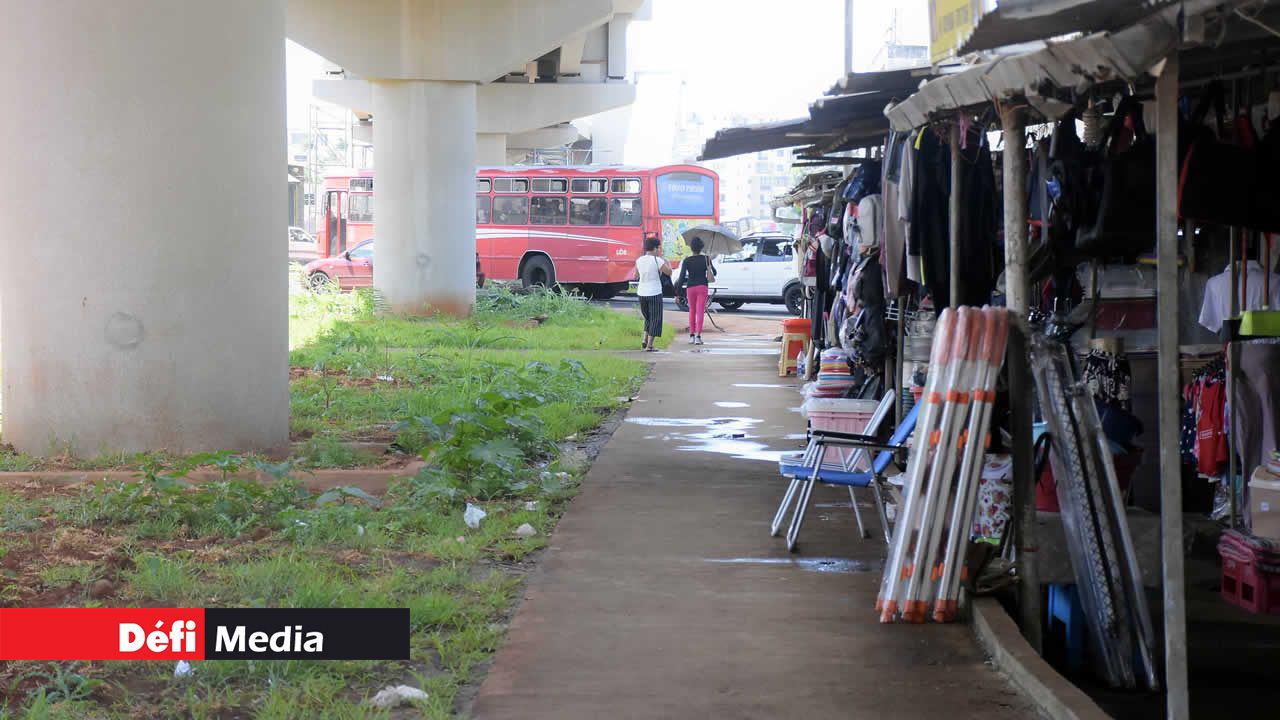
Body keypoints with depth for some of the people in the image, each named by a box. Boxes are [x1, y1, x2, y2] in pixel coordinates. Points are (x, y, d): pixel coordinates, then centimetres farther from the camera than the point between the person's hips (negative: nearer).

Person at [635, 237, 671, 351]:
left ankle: (645, 340, 14)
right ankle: (649, 345, 0)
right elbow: (669, 272, -5)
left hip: (642, 293, 6)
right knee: (655, 320, 4)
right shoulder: (658, 261, -14)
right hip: (655, 293, -6)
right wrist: (667, 262, 12)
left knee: (648, 318, 23)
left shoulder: (639, 260, 2)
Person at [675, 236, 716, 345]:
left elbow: (682, 277, -9)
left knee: (692, 311, 18)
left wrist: (677, 292, -4)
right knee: (700, 311, -3)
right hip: (702, 287, 0)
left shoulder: (686, 261, -5)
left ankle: (691, 335, 15)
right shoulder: (706, 259, -1)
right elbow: (714, 273, 12)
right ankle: (698, 336, -14)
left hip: (690, 288, 0)